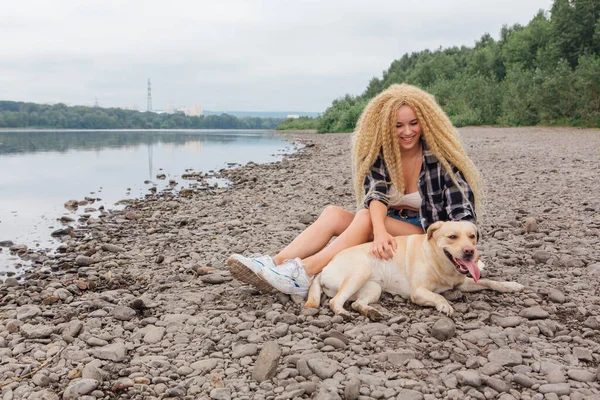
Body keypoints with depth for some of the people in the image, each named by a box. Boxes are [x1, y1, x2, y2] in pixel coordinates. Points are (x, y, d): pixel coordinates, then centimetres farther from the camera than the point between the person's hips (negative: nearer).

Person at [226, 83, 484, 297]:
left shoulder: (440, 157, -10)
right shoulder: (379, 155, 0)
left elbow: (462, 209, -15)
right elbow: (376, 194, -18)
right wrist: (380, 232, -38)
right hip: (386, 228, 5)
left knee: (366, 217, -30)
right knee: (332, 213, -19)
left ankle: (304, 275, -42)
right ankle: (273, 264, -34)